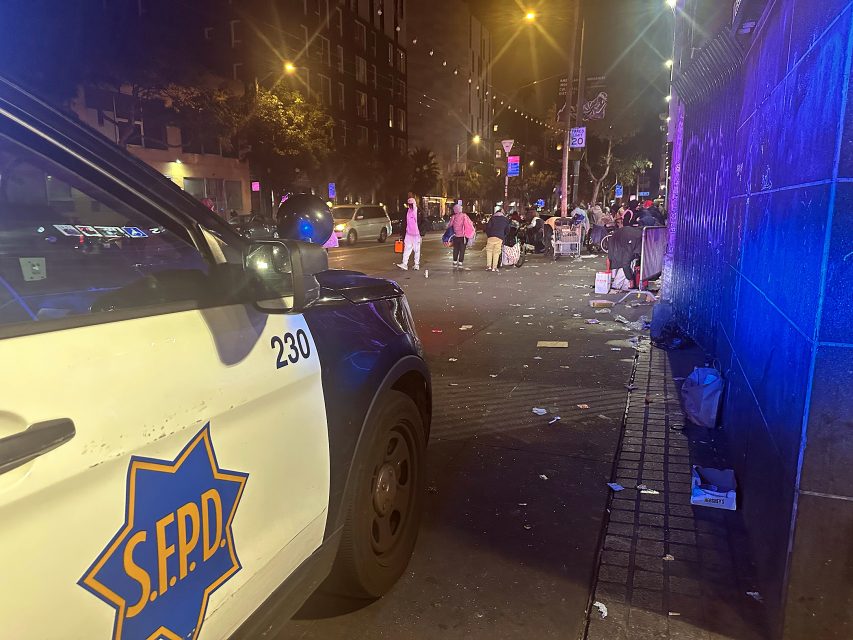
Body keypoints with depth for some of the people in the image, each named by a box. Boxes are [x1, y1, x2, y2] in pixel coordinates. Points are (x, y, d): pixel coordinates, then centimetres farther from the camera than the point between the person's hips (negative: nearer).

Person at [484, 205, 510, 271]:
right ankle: (494, 267, 1)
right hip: (500, 237, 1)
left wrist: (488, 235, 11)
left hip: (491, 236, -1)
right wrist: (504, 236, 28)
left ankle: (489, 266, -3)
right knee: (496, 252, 4)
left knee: (489, 250, 6)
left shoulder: (492, 217, 7)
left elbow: (488, 227, -1)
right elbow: (507, 230, 16)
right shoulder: (506, 219, 13)